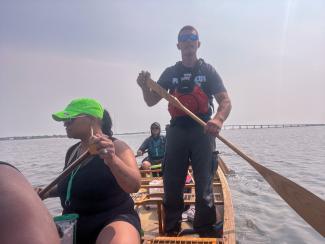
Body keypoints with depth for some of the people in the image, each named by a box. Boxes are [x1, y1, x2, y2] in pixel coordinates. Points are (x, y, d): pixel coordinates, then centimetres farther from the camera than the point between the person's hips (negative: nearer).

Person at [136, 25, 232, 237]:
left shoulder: (208, 71, 7)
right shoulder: (170, 73, 14)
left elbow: (226, 101, -3)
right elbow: (151, 101, 10)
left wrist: (218, 119, -25)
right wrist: (145, 87, -12)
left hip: (203, 132, -2)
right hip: (177, 131, 2)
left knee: (204, 186, 0)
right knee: (171, 187, 5)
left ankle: (206, 232, 15)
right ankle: (171, 232, 20)